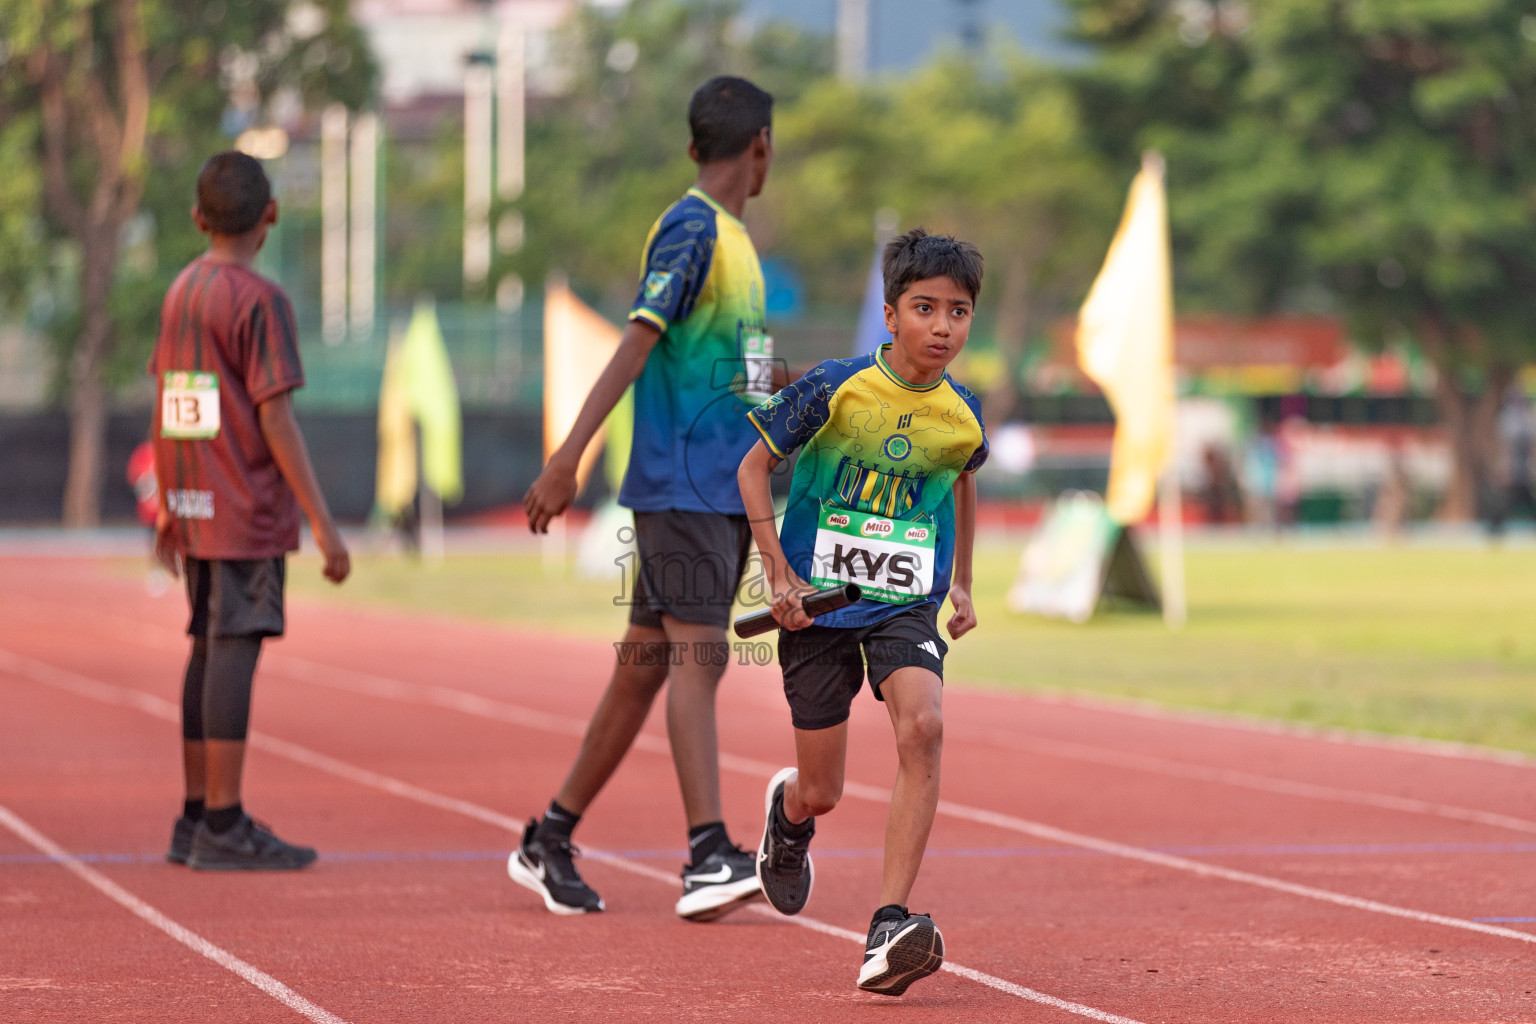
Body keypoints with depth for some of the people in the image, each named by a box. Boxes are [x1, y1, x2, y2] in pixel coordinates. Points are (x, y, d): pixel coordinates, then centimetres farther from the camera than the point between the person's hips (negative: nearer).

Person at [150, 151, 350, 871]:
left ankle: (198, 821, 16)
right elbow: (275, 418, -16)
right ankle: (223, 827, -9)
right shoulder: (259, 301, -12)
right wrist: (322, 523, -16)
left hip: (193, 507, 8)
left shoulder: (180, 293, 12)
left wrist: (168, 512, 23)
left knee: (210, 648, 13)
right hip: (247, 513, -8)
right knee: (235, 649, -8)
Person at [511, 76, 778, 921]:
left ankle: (549, 842, 17)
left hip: (725, 493, 9)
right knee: (697, 659, -16)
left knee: (648, 664, 10)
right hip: (681, 484, -9)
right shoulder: (689, 228, -10)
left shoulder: (730, 237, 19)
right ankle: (707, 859, -23)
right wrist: (566, 461, -24)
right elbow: (637, 345, -19)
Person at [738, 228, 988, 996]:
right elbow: (754, 467, -3)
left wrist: (962, 584, 24)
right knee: (820, 794, 5)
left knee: (922, 727, -27)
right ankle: (787, 811, 47)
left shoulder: (962, 416, -2)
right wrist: (778, 573, -11)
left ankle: (889, 929, -27)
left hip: (907, 604, 2)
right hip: (818, 602, -2)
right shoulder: (836, 387, -13)